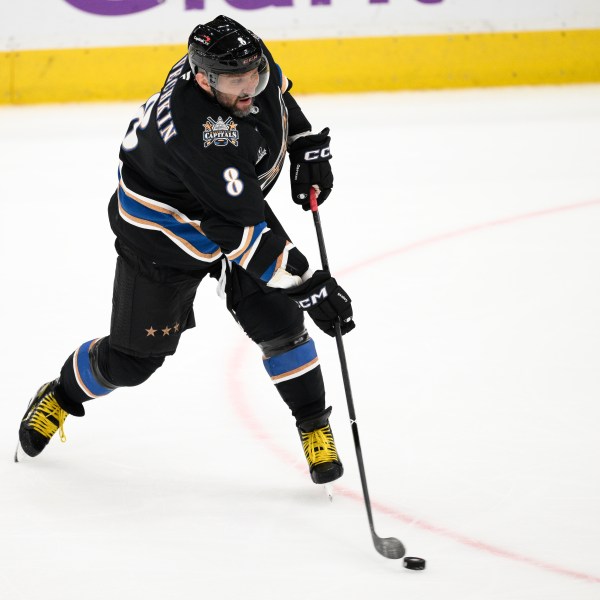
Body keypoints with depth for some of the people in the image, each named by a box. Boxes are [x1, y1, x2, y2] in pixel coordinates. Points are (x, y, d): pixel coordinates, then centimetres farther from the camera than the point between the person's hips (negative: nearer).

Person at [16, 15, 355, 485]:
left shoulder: (250, 63, -20)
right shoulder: (199, 130, -42)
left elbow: (277, 94, 9)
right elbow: (244, 229, -40)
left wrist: (308, 146, -3)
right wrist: (308, 285, -39)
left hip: (236, 205, 6)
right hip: (162, 232, -6)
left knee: (278, 322, -7)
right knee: (133, 358, 6)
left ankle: (315, 428, 11)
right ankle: (62, 397, 35)